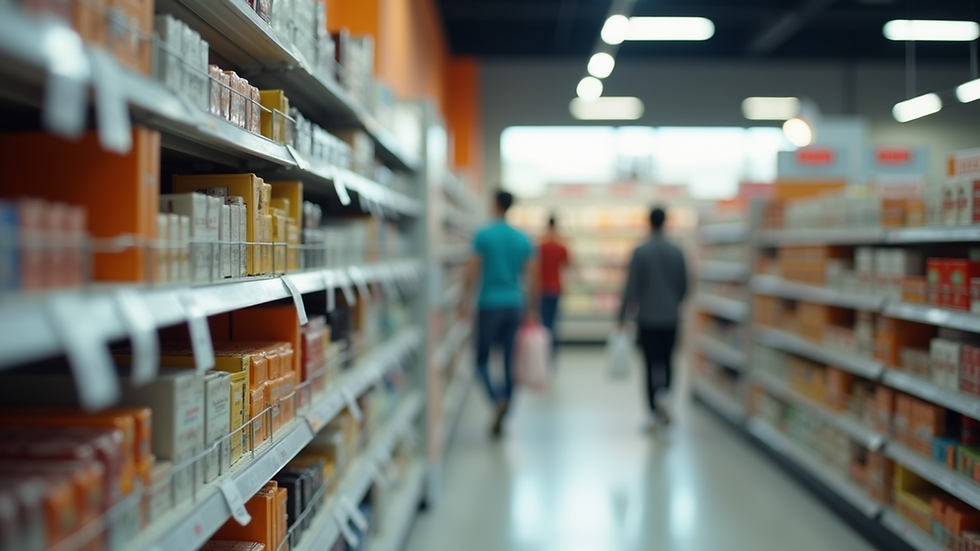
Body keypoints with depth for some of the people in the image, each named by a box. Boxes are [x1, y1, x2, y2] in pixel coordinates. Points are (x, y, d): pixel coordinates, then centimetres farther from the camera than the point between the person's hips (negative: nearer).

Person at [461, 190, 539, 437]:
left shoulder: (483, 235, -5)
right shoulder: (523, 239, 7)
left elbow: (473, 270, -8)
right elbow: (532, 277, 6)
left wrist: (466, 299, 3)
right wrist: (532, 310, 11)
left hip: (490, 304, -4)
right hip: (515, 305, 4)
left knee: (482, 359, 8)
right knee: (510, 361, 8)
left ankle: (498, 398, -19)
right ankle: (501, 420, 12)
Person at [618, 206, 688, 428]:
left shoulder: (640, 252, -9)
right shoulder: (677, 252, 0)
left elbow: (631, 286, -11)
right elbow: (684, 286, 6)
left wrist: (623, 314, -4)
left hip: (647, 317, -2)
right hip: (670, 317, 2)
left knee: (652, 363, 4)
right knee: (666, 361, 14)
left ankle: (655, 409, 1)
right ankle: (663, 393, -8)